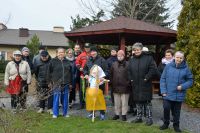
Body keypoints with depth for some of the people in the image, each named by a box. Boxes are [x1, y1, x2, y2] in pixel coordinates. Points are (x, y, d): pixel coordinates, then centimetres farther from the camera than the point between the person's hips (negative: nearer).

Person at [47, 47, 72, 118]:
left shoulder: (67, 62, 11)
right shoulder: (53, 61, 1)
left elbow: (70, 73, 15)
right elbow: (49, 72, 2)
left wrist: (70, 83, 13)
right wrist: (49, 82, -2)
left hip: (65, 83, 3)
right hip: (56, 83, -3)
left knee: (65, 98, 8)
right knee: (56, 98, -1)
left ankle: (65, 113, 20)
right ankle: (55, 113, 11)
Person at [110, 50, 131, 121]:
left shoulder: (127, 64, -5)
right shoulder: (114, 64, 8)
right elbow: (111, 75, 12)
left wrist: (128, 83, -9)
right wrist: (112, 83, 6)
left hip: (124, 87, -3)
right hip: (116, 87, 4)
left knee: (124, 102, 5)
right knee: (117, 102, 13)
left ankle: (124, 114, 16)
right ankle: (117, 114, 24)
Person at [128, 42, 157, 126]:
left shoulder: (148, 58, -7)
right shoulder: (132, 60, 10)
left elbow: (153, 69, -12)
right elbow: (129, 71, 15)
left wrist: (146, 78, -15)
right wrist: (131, 79, 4)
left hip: (145, 85, -5)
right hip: (135, 85, 5)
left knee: (147, 102, 3)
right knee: (138, 102, 14)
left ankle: (149, 118, 14)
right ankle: (139, 117, 26)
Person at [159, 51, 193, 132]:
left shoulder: (186, 68, -4)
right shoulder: (168, 66, -3)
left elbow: (190, 81, 1)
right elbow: (163, 79, -1)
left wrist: (182, 86, -15)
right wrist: (163, 91, -7)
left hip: (179, 95, 0)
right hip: (168, 94, 0)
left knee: (176, 111, 11)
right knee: (166, 108, -3)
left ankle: (176, 125, 30)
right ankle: (166, 123, 20)